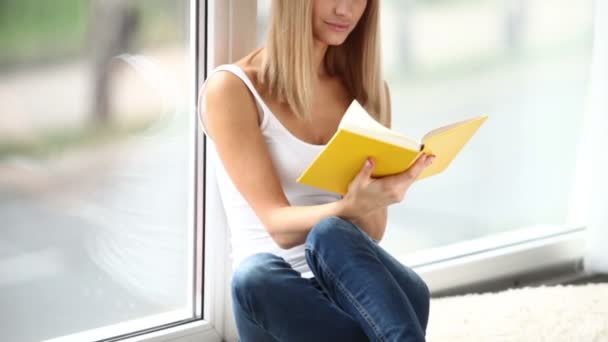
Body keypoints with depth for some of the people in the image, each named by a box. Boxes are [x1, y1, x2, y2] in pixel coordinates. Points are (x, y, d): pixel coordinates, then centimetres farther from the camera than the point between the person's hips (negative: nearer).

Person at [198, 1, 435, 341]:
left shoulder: (367, 88, 10)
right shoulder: (231, 90, -5)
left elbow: (370, 233, 3)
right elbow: (279, 226, -14)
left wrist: (365, 204, -21)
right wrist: (350, 207, -34)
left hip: (355, 286, 2)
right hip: (274, 297, -2)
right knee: (255, 277, -40)